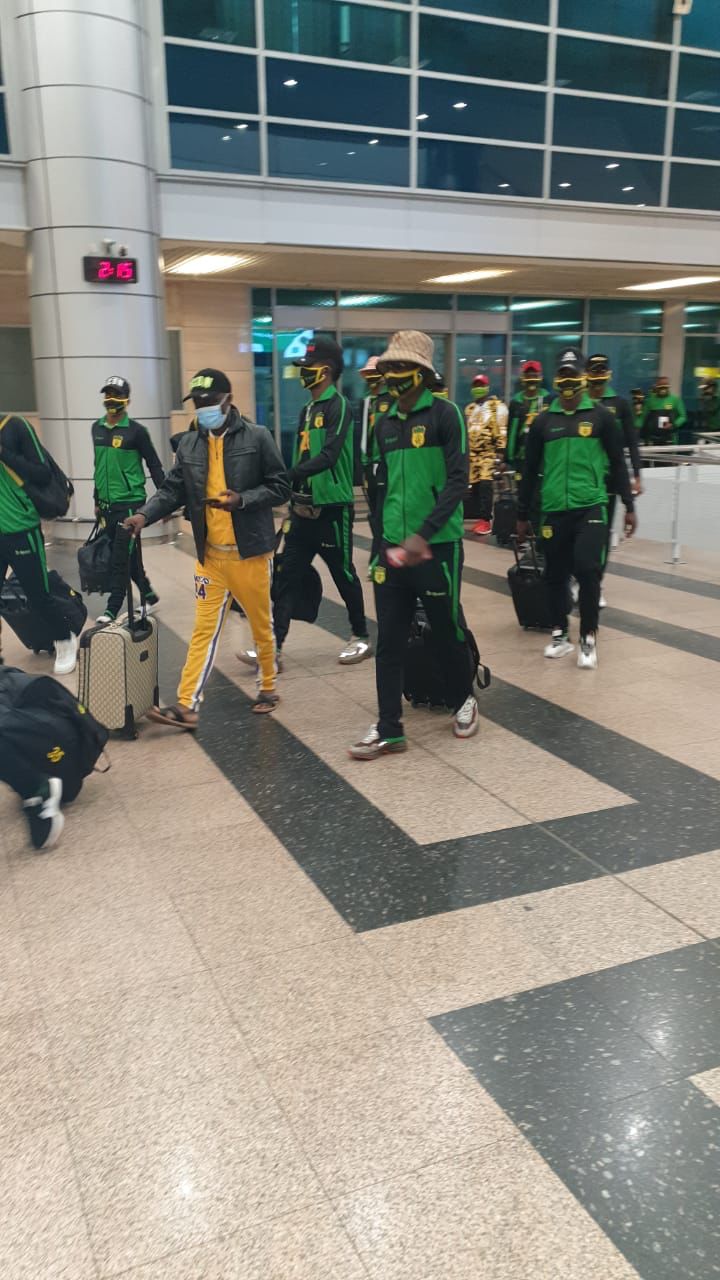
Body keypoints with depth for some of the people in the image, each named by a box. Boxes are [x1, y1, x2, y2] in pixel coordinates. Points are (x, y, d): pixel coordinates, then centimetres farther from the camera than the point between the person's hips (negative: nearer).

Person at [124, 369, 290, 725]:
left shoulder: (256, 437, -6)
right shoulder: (188, 444, 6)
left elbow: (280, 487, -5)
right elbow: (172, 490, 6)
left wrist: (241, 499, -20)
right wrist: (145, 514, -12)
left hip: (250, 552, -3)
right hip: (210, 555, 3)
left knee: (262, 625, 12)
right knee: (204, 631, 3)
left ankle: (268, 689, 31)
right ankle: (186, 706, 3)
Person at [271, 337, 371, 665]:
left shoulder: (338, 406, -11)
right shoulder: (307, 410, 14)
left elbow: (329, 456, -24)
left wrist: (290, 475, -32)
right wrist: (294, 500, 18)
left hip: (332, 508, -8)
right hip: (305, 508, 8)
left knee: (344, 575, 5)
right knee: (286, 576, 3)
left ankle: (361, 637, 22)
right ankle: (273, 644, 4)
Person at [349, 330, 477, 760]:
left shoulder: (445, 414, -7)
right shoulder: (385, 424, 11)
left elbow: (458, 480, -14)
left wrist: (424, 534, -22)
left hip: (437, 546, -5)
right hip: (392, 547, 5)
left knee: (447, 631, 9)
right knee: (390, 640, 5)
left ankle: (463, 700, 34)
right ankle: (389, 729, 13)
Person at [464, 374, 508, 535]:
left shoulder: (497, 406, 0)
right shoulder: (469, 409, 21)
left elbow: (502, 430, -6)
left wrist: (501, 450, -12)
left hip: (489, 452, -7)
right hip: (472, 453, 7)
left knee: (485, 484, -16)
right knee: (474, 485, 5)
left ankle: (485, 520, -16)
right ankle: (479, 518, 12)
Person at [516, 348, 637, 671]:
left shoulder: (600, 416, 3)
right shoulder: (543, 421, 6)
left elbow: (617, 463, 6)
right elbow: (530, 470, 10)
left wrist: (629, 505, 3)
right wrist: (522, 514, 10)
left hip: (590, 507, -2)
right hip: (554, 510, 2)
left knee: (587, 569, -12)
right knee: (556, 575, 8)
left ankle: (589, 638, 4)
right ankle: (560, 634, 24)